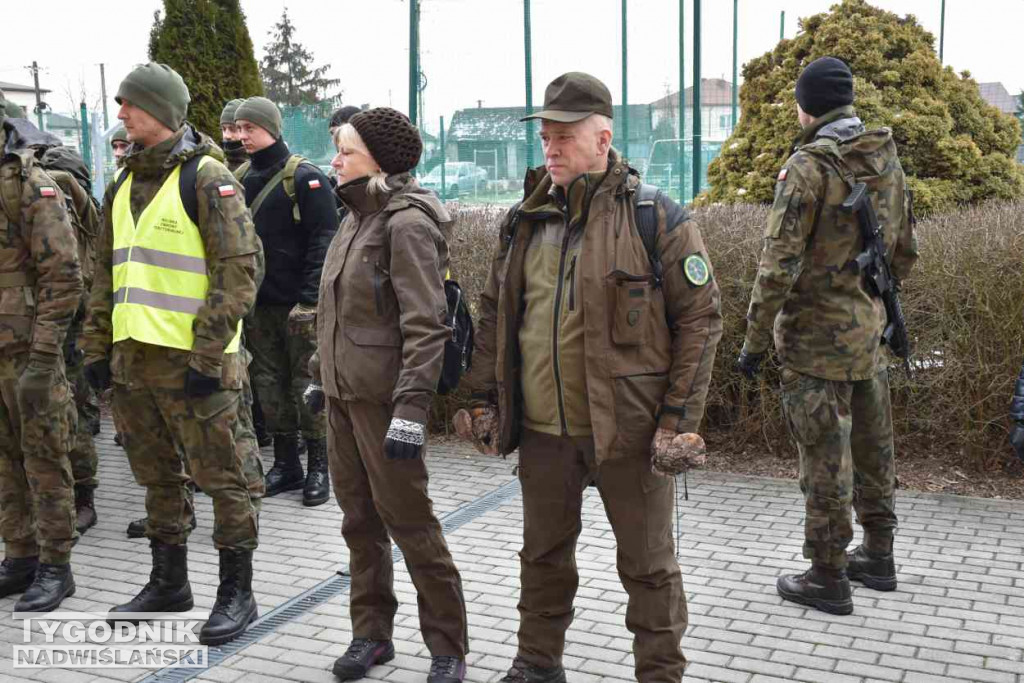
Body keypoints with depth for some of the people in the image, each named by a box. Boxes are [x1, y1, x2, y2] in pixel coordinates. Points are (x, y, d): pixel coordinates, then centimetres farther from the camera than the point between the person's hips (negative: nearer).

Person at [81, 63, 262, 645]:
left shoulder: (207, 178, -9)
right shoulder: (124, 185, 15)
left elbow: (239, 269, -15)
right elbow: (108, 274, 20)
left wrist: (208, 355, -19)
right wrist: (98, 347, 14)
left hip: (191, 358, -8)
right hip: (134, 357, 8)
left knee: (220, 476, 1)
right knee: (158, 476, 17)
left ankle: (238, 593, 12)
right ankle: (169, 582, 31)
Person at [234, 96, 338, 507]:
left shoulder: (304, 177, -8)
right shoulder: (239, 179, 11)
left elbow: (322, 240, -13)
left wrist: (309, 298, -19)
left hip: (299, 304, -6)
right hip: (258, 303, 6)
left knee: (308, 382, 0)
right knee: (270, 382, 11)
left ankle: (318, 468, 10)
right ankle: (285, 464, 21)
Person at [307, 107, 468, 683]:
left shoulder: (406, 222, -14)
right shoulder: (358, 218, 14)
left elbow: (425, 326, -21)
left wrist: (412, 408, -26)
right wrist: (320, 374, 21)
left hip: (384, 397, -8)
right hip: (344, 392, 8)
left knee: (408, 520, -1)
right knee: (359, 519, 14)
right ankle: (372, 633, 29)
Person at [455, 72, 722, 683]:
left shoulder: (657, 218, -8)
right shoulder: (525, 221, 7)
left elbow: (700, 318, -8)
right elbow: (495, 313, 15)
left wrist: (679, 417, -12)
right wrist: (484, 398, 10)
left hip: (628, 427, -5)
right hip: (541, 428, 5)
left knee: (648, 563, 8)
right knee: (544, 553, 18)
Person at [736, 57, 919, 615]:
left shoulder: (808, 166, -18)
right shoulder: (888, 160, 6)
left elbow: (779, 265, -21)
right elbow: (904, 253, 13)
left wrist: (753, 340, -13)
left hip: (816, 337, -7)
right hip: (869, 330, 8)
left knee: (824, 458, 1)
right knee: (871, 445, 18)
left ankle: (827, 578, 12)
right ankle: (877, 555, 32)